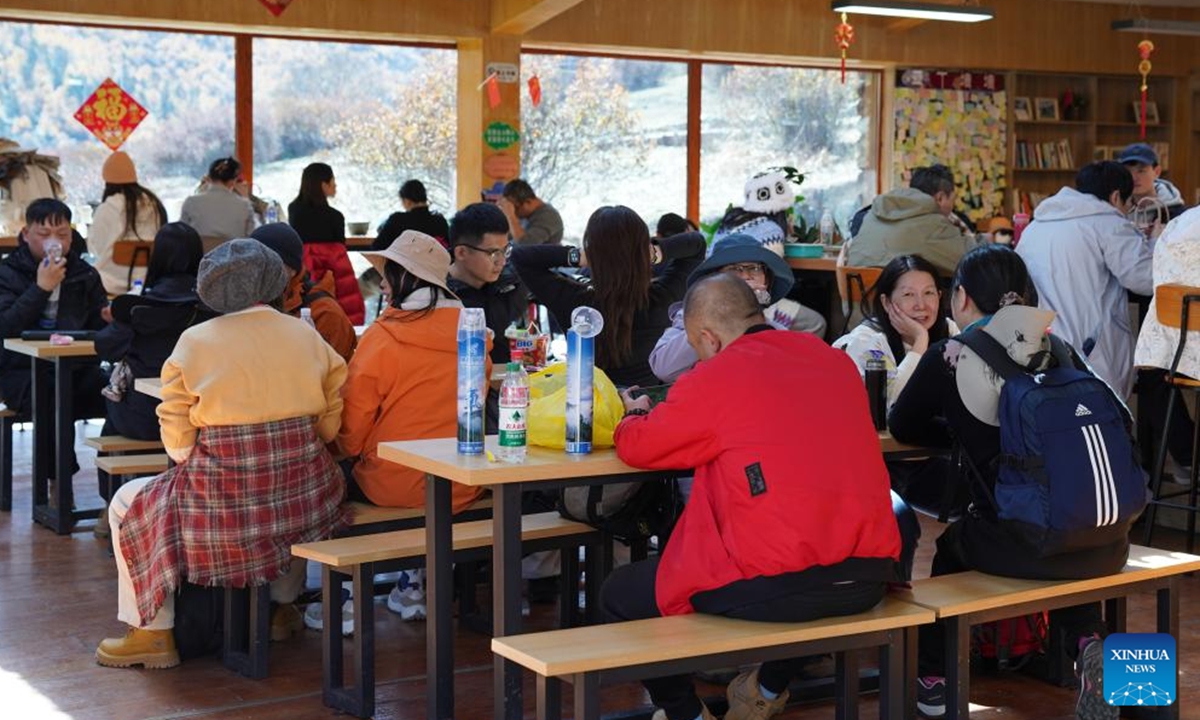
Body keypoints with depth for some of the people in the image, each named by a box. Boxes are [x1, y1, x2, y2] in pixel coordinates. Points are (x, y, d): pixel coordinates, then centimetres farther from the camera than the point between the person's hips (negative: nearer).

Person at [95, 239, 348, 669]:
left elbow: (177, 443, -4)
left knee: (127, 504, 22)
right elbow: (331, 426, 2)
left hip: (223, 504, -4)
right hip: (304, 499, 4)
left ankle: (152, 633, 23)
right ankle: (284, 605, 45)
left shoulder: (194, 342, -4)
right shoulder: (309, 336, 4)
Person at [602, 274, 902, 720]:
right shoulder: (836, 361, 11)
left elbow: (636, 447, 7)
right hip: (868, 580, 6)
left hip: (776, 587, -6)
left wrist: (635, 417, 28)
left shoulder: (714, 378, -6)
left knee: (619, 595, 16)